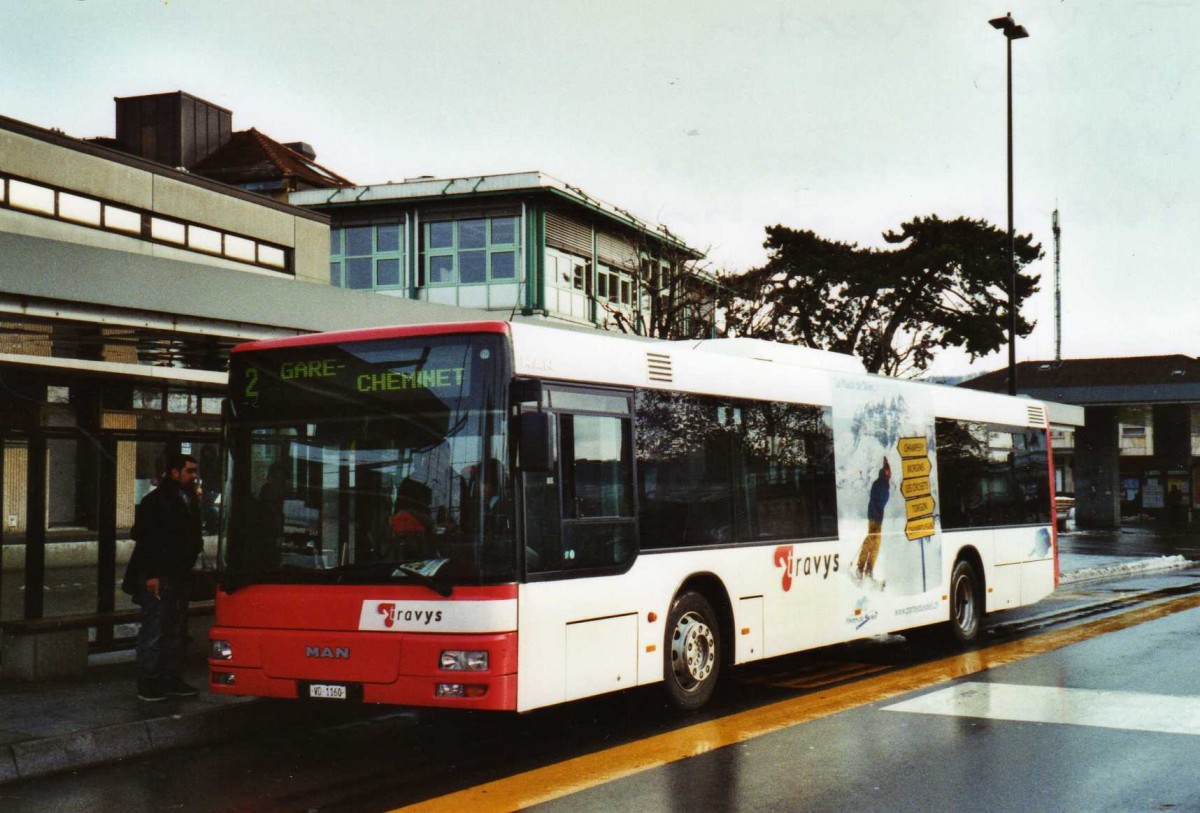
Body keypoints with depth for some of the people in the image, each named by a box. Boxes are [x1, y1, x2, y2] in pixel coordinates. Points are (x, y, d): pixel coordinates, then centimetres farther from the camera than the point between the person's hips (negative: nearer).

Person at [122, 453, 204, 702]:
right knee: (154, 632, -4)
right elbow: (144, 539, -15)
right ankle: (148, 684, 3)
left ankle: (172, 680, 20)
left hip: (180, 577, 8)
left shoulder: (190, 501, 15)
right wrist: (151, 575, -19)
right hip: (158, 578, -8)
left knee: (176, 632, 12)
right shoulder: (156, 501, -11)